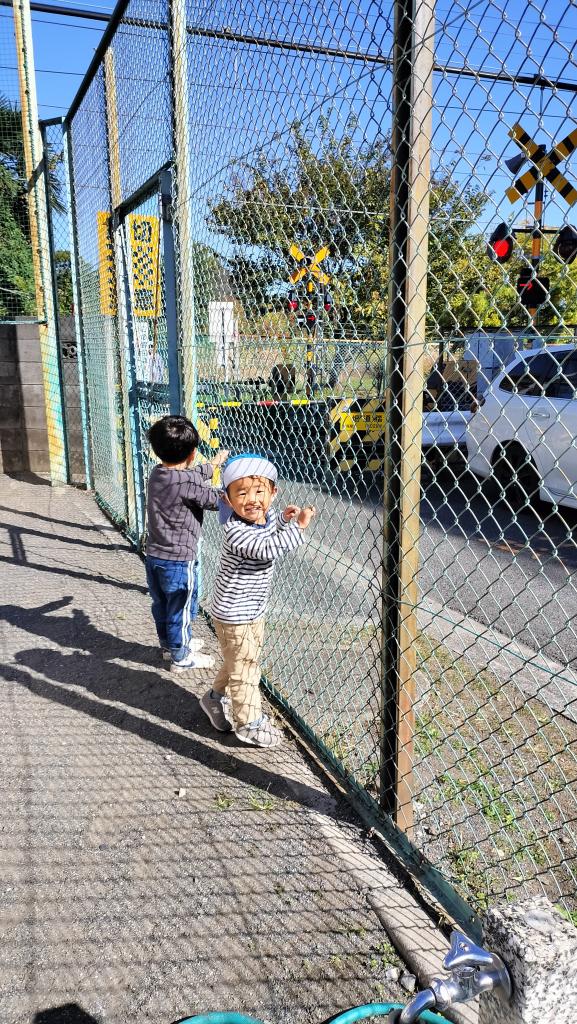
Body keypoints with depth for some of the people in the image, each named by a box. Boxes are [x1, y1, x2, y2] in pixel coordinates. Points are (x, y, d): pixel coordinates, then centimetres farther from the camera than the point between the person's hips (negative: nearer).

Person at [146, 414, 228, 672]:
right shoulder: (187, 484, -24)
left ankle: (168, 644, 42)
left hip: (154, 556, 8)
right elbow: (217, 500, -13)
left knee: (161, 605, 22)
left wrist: (214, 463, 30)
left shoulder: (157, 474, 0)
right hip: (179, 559, -8)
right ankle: (181, 657, 24)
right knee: (182, 610, 10)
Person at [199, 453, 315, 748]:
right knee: (244, 666, 6)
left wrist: (285, 519, -1)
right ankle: (250, 723, 22)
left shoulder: (267, 517, -4)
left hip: (254, 610, 9)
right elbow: (268, 549, -42)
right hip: (233, 615, -9)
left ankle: (217, 698, 47)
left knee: (238, 661, 26)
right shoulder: (236, 532, -30)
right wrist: (298, 527, -37)